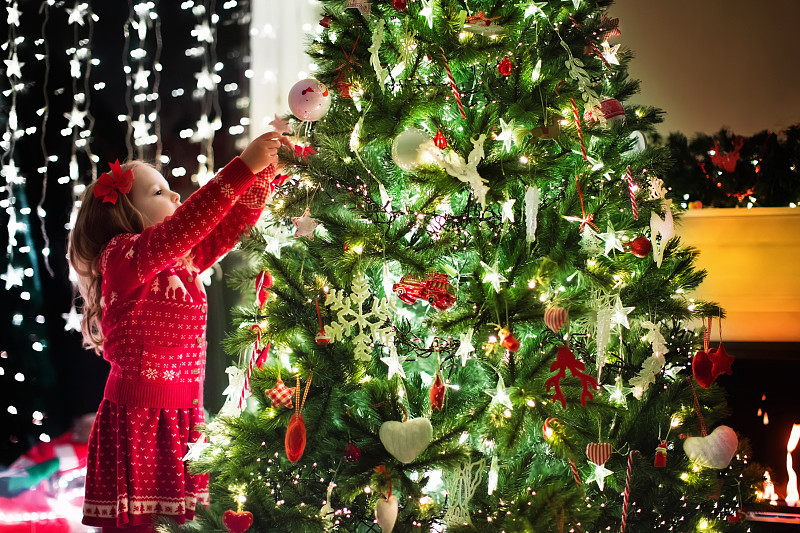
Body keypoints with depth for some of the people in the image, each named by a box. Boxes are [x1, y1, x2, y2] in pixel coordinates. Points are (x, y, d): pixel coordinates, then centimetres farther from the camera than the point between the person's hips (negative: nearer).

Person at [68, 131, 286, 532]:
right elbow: (184, 225, -23)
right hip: (135, 421, -7)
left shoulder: (182, 262, 15)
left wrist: (264, 168, 1)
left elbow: (233, 224, 16)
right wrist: (244, 167, -25)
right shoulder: (122, 257, -9)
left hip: (182, 421, 7)